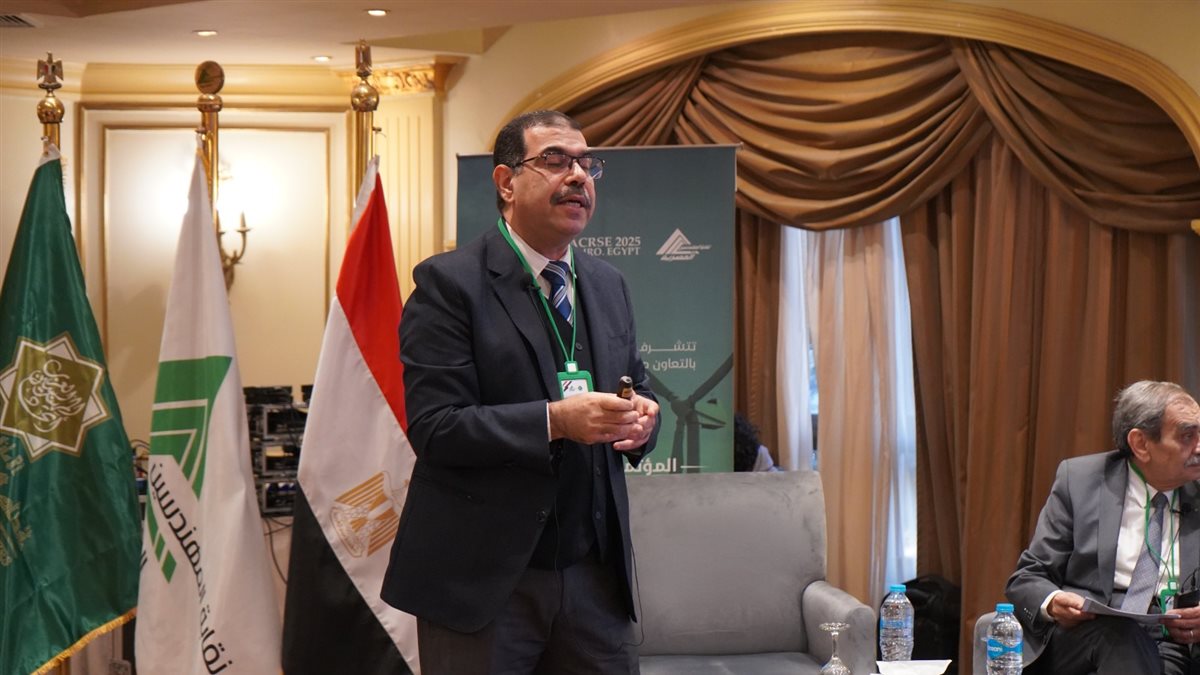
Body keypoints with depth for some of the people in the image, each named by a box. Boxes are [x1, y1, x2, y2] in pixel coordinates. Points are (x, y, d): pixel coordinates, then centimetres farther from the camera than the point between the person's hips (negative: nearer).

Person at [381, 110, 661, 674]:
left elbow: (636, 386, 18)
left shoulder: (608, 285, 11)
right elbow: (434, 427, -16)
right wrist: (555, 420, -26)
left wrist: (641, 417, -5)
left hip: (596, 574, 6)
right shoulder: (450, 283, -9)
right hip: (484, 580, -5)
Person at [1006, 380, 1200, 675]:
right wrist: (1053, 603, -19)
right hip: (1079, 636, 0)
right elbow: (1027, 579, 5)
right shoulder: (1079, 479, 4)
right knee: (1116, 627, -34)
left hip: (1172, 645, 0)